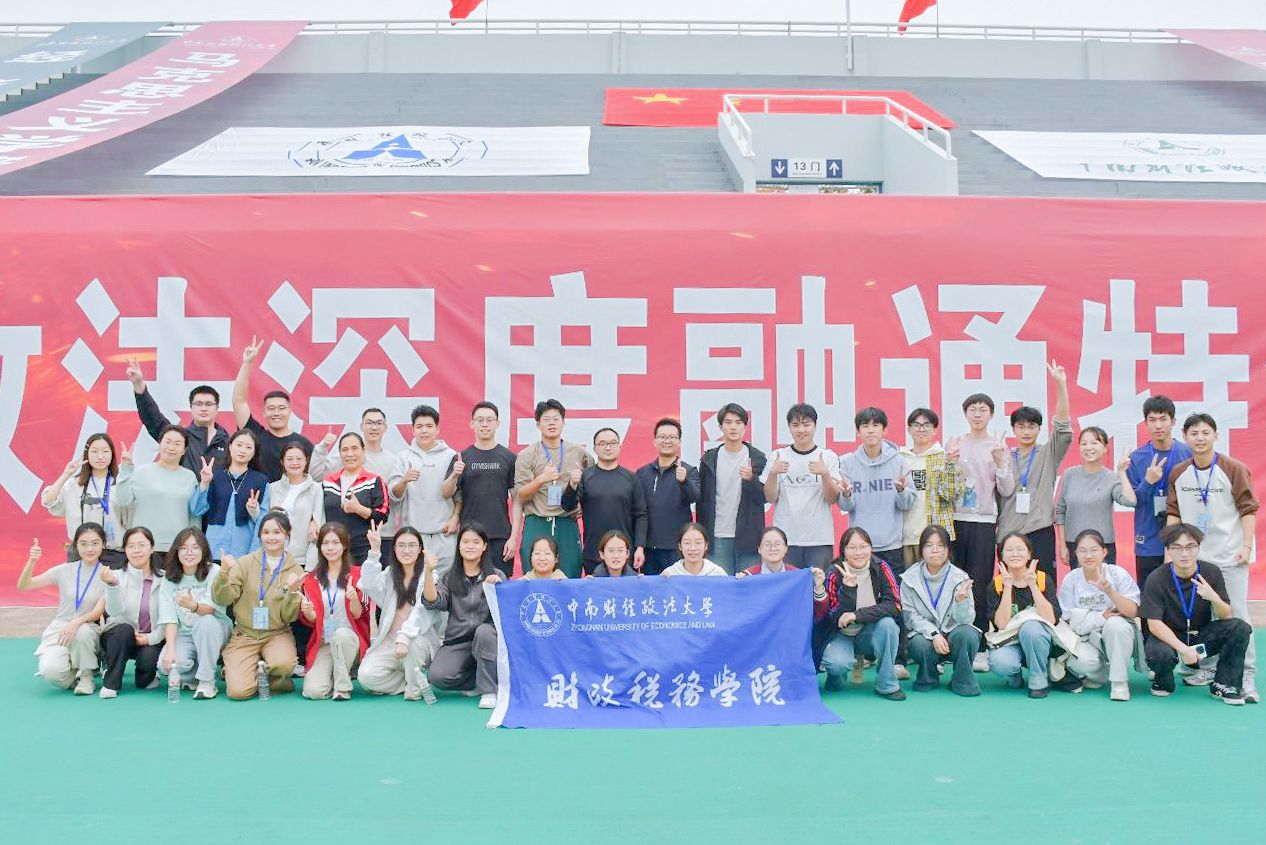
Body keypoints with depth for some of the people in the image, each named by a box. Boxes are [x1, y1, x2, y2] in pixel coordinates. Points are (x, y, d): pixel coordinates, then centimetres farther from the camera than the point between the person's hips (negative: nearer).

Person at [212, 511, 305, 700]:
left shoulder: (295, 570, 2)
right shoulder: (245, 563, 0)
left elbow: (289, 616, -1)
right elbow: (222, 599, -9)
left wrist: (292, 591, -19)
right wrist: (224, 572, -25)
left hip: (277, 634, 0)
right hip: (244, 634, 0)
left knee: (284, 664, -34)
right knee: (238, 691, -19)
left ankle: (266, 677, 3)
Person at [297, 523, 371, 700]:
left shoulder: (357, 575, 0)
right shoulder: (312, 579, 9)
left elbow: (358, 615, -4)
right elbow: (312, 621, 8)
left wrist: (354, 598, -26)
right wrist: (307, 612, -16)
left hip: (350, 640, -2)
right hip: (323, 643, 2)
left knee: (341, 634, -38)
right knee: (313, 691, -22)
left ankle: (343, 687, -17)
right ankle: (334, 675, 13)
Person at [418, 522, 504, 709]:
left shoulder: (495, 575, 8)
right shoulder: (449, 577, 12)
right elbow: (432, 603, -4)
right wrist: (428, 572, -15)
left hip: (486, 638, -1)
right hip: (456, 642, 1)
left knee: (484, 630, -36)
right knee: (438, 676, -26)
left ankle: (489, 690, -21)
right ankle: (481, 682, 1)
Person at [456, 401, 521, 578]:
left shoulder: (509, 458, 6)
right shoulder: (462, 457, 7)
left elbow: (517, 500, 5)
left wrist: (514, 537, -4)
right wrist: (455, 475, -18)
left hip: (501, 537, 0)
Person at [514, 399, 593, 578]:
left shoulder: (579, 452, 10)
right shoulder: (526, 455, 5)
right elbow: (521, 497, 0)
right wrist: (541, 479, -15)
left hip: (568, 525, 1)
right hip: (537, 525, -1)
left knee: (570, 580, -1)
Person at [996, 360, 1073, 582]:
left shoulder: (1048, 454, 5)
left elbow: (1063, 428, -9)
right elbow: (1000, 493, 14)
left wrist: (1061, 385, -18)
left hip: (1040, 532, -1)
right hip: (1008, 533, 2)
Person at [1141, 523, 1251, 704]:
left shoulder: (1211, 572, -7)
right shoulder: (1156, 579, -15)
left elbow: (1226, 617, -6)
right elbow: (1154, 623, -18)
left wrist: (1214, 598, -29)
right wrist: (1183, 649, -29)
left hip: (1203, 636, 3)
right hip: (1170, 637, -3)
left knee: (1241, 628, -20)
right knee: (1158, 653, -36)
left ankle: (1223, 685, -6)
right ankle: (1163, 681, 1)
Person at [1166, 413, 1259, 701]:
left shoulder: (1234, 469, -7)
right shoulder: (1178, 473, 3)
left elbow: (1248, 509, -6)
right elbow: (1173, 513, 8)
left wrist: (1246, 545, -11)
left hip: (1230, 557, -4)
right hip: (1194, 555, 4)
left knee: (1236, 613, -6)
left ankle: (1247, 676, -1)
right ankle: (1208, 667, 22)